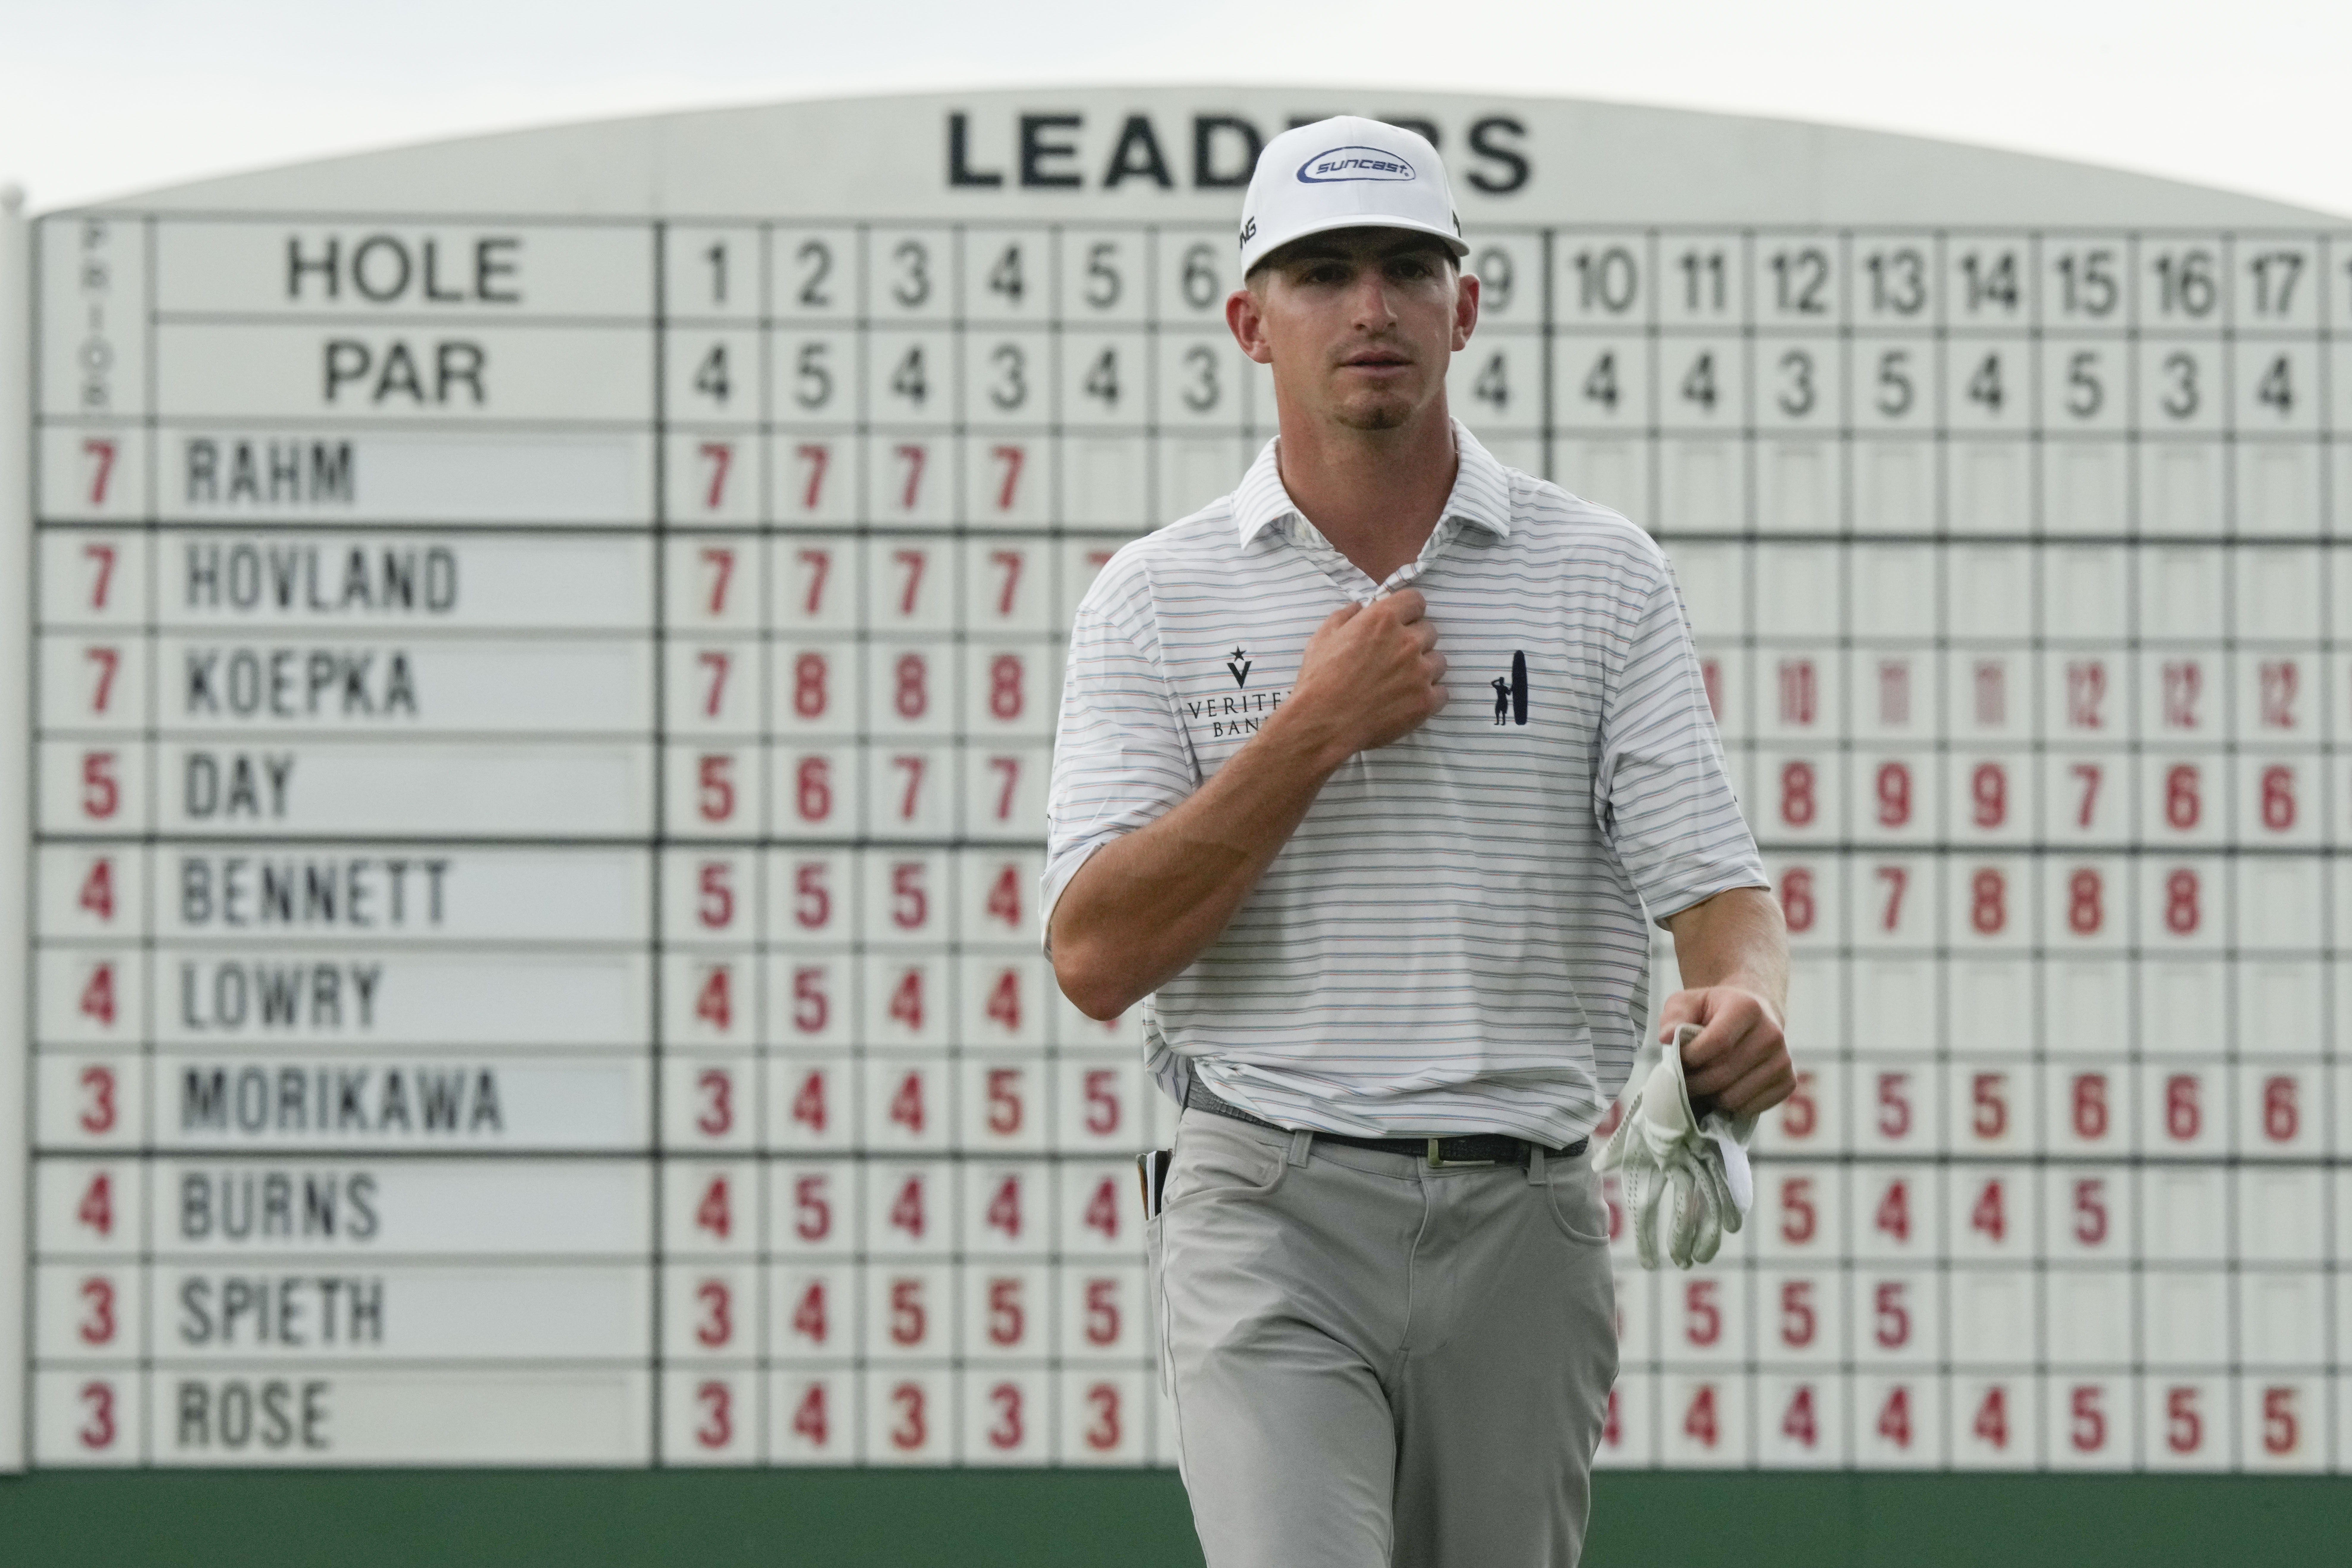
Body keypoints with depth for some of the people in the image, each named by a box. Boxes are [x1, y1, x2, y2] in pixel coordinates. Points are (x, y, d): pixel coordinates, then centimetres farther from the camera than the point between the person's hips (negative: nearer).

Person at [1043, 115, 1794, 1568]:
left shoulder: (1603, 575, 7)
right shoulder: (1157, 598, 5)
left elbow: (1718, 884, -1)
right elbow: (1096, 957, -4)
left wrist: (1747, 1006, -24)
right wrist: (1315, 730, -9)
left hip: (1526, 1228, 2)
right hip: (1274, 1224, -2)